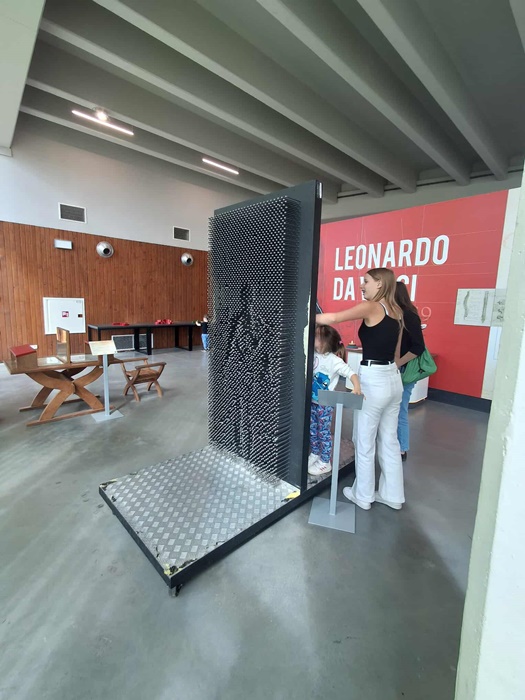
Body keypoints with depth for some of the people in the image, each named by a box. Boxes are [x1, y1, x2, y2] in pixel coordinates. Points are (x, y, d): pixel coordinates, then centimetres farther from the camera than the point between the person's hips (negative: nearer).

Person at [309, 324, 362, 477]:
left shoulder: (334, 360, -21)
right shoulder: (313, 354, -3)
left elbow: (350, 373, -28)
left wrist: (357, 387, -45)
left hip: (324, 404, -6)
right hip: (311, 401, 6)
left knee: (323, 432, 7)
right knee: (312, 429, 19)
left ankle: (325, 463, 23)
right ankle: (314, 454, 39)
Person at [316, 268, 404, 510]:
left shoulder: (372, 307, -12)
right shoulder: (396, 312, 11)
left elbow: (334, 318, -22)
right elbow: (395, 351, 16)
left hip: (373, 380, -8)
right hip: (393, 379, 8)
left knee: (364, 442, 8)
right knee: (389, 440, 18)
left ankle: (363, 496, 24)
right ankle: (392, 494, 31)